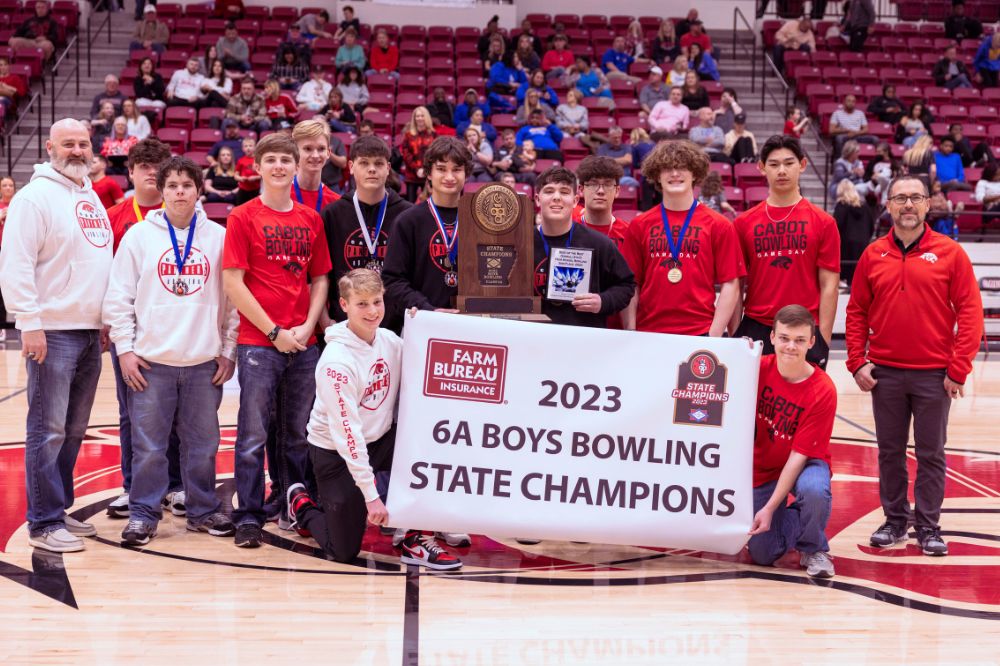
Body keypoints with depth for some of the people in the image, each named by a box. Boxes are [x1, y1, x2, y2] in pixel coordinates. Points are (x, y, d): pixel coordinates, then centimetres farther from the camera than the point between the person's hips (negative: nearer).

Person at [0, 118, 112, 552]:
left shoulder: (92, 198, 17)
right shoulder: (36, 196, -8)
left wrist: (106, 321, 18)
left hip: (90, 333, 8)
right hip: (53, 332, -8)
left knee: (74, 430, 12)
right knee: (48, 430, -5)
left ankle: (59, 509, 21)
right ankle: (44, 523, -1)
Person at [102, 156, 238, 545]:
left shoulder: (219, 237, 4)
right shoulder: (139, 236, 2)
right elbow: (119, 297, 3)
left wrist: (229, 350, 4)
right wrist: (124, 349, -2)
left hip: (205, 362, 1)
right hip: (151, 360, -1)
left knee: (203, 443, 9)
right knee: (148, 444, 2)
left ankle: (203, 510, 22)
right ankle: (143, 513, 13)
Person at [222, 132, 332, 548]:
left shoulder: (311, 220, 10)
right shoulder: (243, 217, -2)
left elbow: (319, 279, 13)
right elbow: (233, 283, -7)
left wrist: (307, 327, -2)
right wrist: (274, 331, -10)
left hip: (304, 343, 4)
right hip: (258, 342, -4)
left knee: (297, 434, 11)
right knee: (253, 434, -2)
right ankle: (248, 517, 5)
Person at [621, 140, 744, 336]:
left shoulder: (719, 226, 2)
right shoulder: (639, 226, 7)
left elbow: (730, 286, 0)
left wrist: (714, 336, -8)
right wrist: (631, 335, -3)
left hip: (699, 335, -1)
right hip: (647, 333, 1)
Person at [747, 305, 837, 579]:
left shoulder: (823, 390, -21)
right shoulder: (760, 368, -11)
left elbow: (799, 454, -21)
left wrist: (770, 507, -25)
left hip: (805, 464, -3)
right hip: (762, 467, 3)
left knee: (814, 489, -39)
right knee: (762, 554, -7)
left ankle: (814, 549, -8)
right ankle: (789, 522, 28)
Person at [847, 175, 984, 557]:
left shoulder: (950, 253, -2)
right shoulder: (873, 255, 5)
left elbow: (970, 311, -4)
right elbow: (857, 311, 8)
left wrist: (958, 368, -8)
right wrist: (857, 362, 0)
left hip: (934, 375, -2)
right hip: (885, 374, 2)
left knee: (931, 454, 5)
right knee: (890, 451, 10)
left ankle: (928, 526, 15)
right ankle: (895, 520, 22)